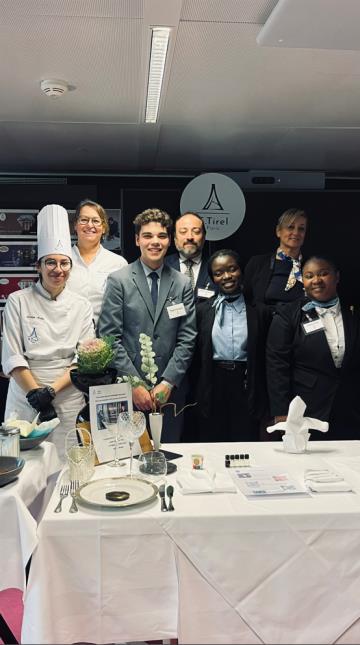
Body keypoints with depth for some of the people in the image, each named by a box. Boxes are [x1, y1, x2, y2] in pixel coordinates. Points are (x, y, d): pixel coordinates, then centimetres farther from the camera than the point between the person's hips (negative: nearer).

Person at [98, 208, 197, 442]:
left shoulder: (183, 284, 6)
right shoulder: (118, 281, -1)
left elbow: (187, 339, 3)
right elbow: (109, 337, -6)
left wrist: (168, 382, -6)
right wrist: (134, 383, -10)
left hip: (169, 389, 2)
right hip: (127, 390, -2)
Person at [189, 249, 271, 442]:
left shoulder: (259, 311, 3)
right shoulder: (201, 310, 4)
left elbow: (264, 358, 4)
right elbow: (195, 356, 6)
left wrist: (262, 401, 1)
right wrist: (195, 395, 2)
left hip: (245, 387, 0)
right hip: (213, 387, 1)